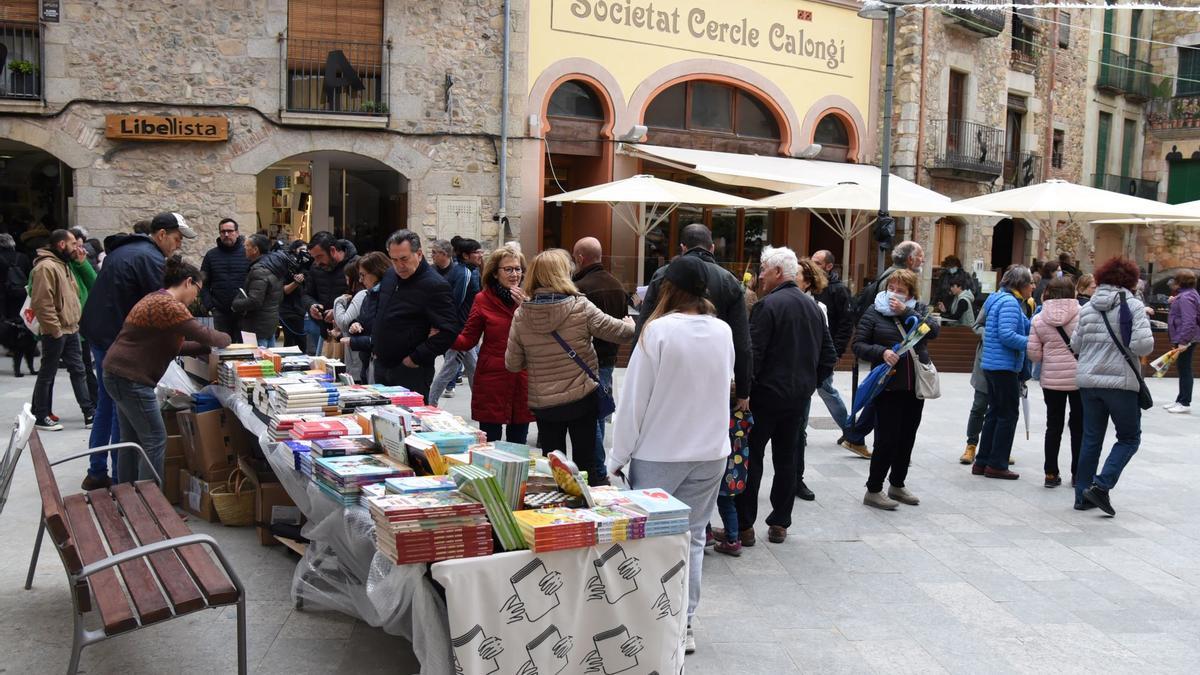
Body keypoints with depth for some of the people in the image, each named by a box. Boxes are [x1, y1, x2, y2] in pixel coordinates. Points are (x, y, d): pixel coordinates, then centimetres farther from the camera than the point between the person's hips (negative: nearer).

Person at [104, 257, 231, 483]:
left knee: (132, 441, 17)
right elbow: (202, 334, -18)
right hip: (130, 379, -11)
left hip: (120, 374, 11)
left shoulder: (157, 299, 16)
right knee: (155, 441, -4)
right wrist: (226, 339, 2)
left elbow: (173, 345, 17)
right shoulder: (168, 305, -18)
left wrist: (208, 348, 9)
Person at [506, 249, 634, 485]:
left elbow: (512, 364, -2)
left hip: (542, 405, 2)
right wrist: (631, 325, 18)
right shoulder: (581, 308, -15)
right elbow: (619, 332, -5)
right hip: (582, 398, -2)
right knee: (589, 465, 10)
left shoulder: (521, 315, -8)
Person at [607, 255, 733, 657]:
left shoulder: (658, 330, -14)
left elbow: (635, 398, -12)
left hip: (659, 453, -4)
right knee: (691, 537, 11)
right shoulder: (723, 331, 1)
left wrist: (618, 456, -5)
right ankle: (683, 626, 16)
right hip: (711, 451, 4)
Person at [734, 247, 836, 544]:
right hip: (799, 397, 7)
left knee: (751, 458, 2)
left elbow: (753, 353, -18)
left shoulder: (768, 305, -14)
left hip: (767, 394, -6)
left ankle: (744, 526, 4)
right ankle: (780, 524, 19)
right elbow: (829, 355, 13)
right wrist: (809, 382, 16)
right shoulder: (813, 306, 9)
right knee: (786, 460, 13)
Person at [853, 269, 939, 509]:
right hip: (888, 385, -5)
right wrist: (882, 352, -20)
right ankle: (873, 491, 6)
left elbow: (933, 331, -10)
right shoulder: (874, 312, -2)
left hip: (915, 385, 5)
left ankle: (897, 485, 30)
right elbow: (858, 345, -4)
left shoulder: (919, 309, 8)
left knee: (907, 438, 14)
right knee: (887, 439, -5)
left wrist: (905, 312, -16)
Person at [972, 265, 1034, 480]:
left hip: (992, 366, 10)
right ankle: (997, 465, 5)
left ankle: (982, 462, 19)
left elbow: (1026, 327, 15)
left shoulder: (1007, 300, 16)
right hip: (1004, 367, -10)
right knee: (1008, 416, -1)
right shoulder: (1009, 303, -15)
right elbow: (1007, 335, -25)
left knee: (995, 413, 15)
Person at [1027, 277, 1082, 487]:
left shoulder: (1039, 318, -2)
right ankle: (1078, 474, 17)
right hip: (1079, 377, -2)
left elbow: (1033, 353, -3)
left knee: (1053, 426, 11)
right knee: (1079, 426, 11)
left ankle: (1051, 474, 13)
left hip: (1051, 379, 2)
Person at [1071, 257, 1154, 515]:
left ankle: (1083, 495, 15)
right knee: (1130, 438, 10)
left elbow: (1075, 344, 10)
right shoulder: (1134, 306, -8)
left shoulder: (1087, 308, 6)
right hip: (1121, 382, -5)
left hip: (1089, 381, 5)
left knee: (1091, 440, 12)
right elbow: (1143, 345, -17)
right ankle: (1100, 485, -5)